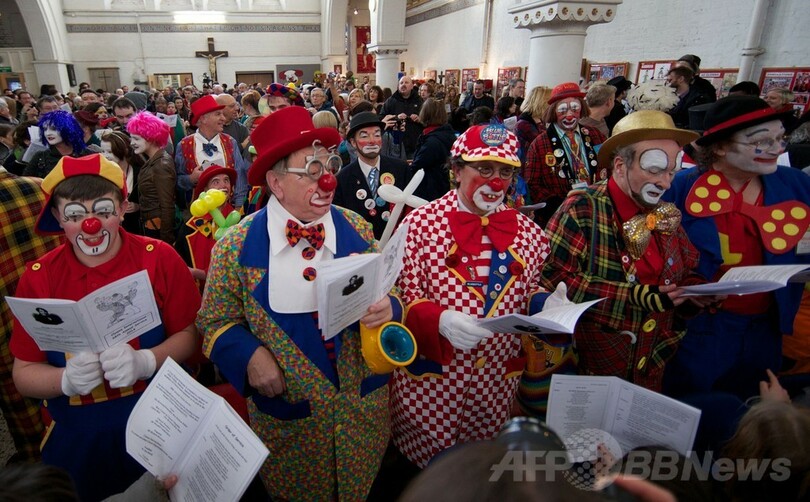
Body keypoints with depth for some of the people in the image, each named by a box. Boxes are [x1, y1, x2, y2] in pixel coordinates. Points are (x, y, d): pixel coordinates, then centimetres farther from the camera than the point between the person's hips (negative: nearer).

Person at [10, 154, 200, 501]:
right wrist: (68, 379, -21)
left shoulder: (160, 258, -10)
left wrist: (145, 362, -25)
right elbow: (24, 372, -1)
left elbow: (190, 334, -7)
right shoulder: (38, 278, -5)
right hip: (77, 437, 1)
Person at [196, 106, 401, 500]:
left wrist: (387, 308, -21)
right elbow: (217, 322, -1)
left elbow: (389, 295, 1)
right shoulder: (237, 247, -12)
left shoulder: (357, 230, -7)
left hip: (363, 404, 2)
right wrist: (250, 355, -18)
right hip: (287, 410, -1)